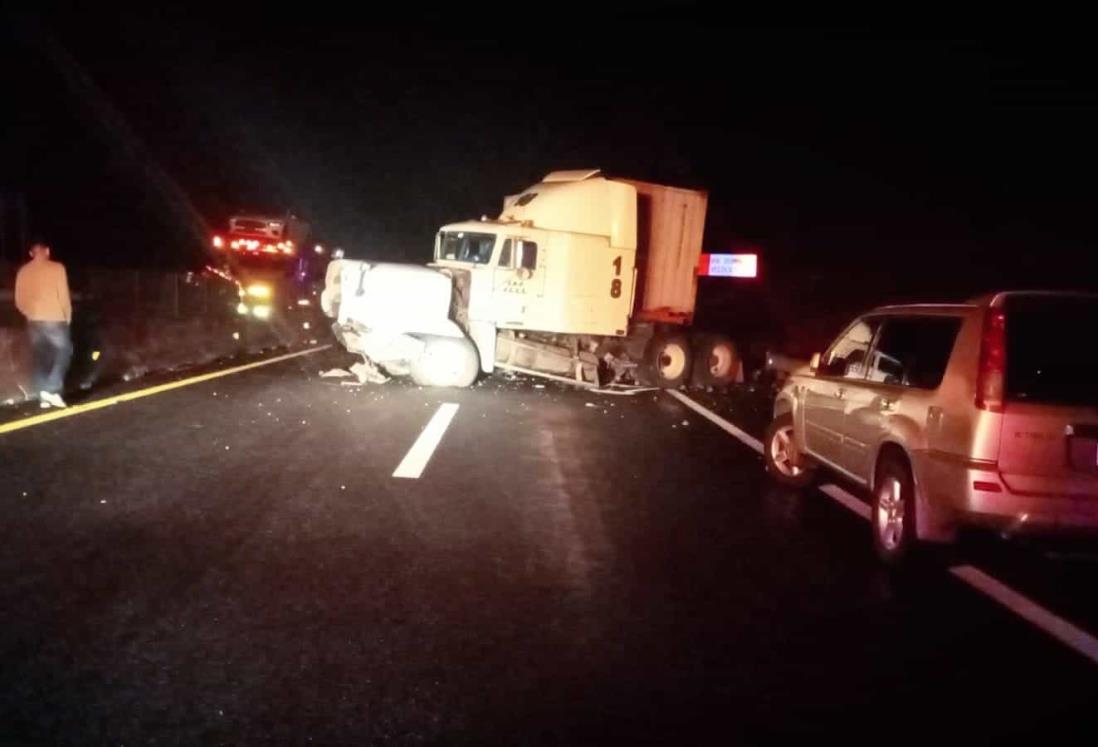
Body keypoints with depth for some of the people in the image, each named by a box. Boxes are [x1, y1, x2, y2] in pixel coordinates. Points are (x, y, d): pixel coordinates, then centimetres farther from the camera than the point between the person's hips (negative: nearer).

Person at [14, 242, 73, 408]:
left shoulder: (23, 271, 4)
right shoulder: (57, 268, -8)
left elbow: (19, 301, 6)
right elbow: (63, 295, -9)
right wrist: (68, 316, 5)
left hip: (34, 321, 4)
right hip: (55, 319, -4)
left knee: (40, 357, 11)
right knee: (63, 352, 9)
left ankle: (43, 396, 10)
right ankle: (52, 389, -7)